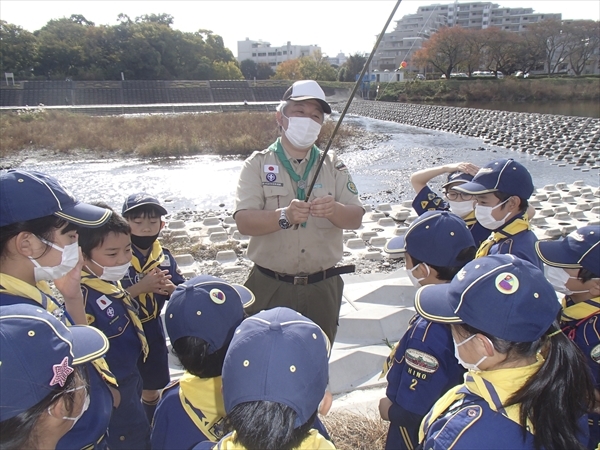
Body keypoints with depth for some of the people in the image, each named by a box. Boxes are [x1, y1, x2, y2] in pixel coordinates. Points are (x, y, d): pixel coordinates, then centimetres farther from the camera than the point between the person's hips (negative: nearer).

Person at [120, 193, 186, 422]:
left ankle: (152, 425, 46)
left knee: (152, 385, 23)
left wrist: (170, 288, -19)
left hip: (152, 328, 5)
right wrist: (141, 287, -32)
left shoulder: (164, 256, -3)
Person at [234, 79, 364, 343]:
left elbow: (355, 219, -3)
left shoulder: (333, 166, 5)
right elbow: (244, 222, -14)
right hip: (270, 287, -2)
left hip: (322, 288, 3)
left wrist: (334, 210, -25)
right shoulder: (258, 164, -2)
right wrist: (284, 216, -32)